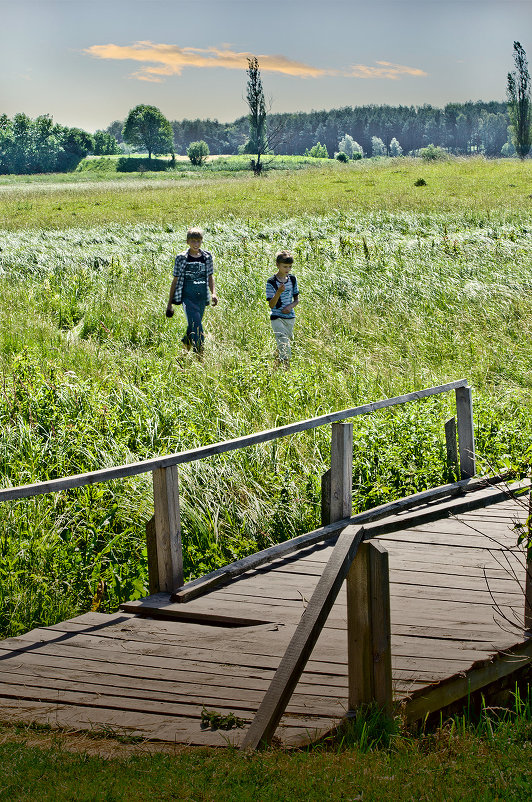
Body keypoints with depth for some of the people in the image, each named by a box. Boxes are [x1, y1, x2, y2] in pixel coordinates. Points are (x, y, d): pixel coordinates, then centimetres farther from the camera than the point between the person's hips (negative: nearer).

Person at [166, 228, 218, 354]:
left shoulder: (207, 257, 8)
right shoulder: (181, 258, -1)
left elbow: (210, 276, 13)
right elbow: (175, 280, 3)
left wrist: (213, 293, -6)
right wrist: (169, 303, 4)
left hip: (202, 296, 4)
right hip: (188, 296, -4)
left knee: (193, 328, 10)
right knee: (196, 325, -20)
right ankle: (199, 352, -23)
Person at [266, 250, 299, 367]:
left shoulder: (292, 279, 5)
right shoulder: (271, 282, -11)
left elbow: (296, 299, 14)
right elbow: (271, 305, -14)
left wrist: (291, 306, -8)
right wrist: (279, 292, -30)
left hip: (290, 317, 6)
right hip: (277, 318, -6)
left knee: (289, 339, 14)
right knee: (285, 347, -17)